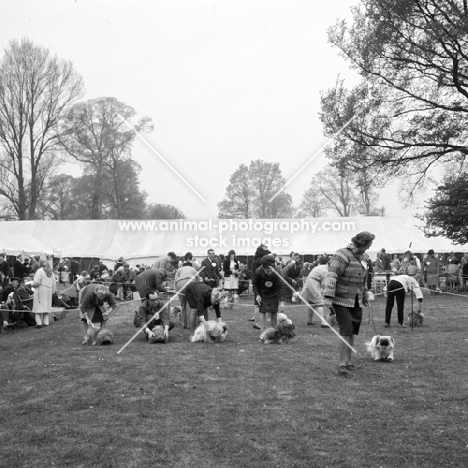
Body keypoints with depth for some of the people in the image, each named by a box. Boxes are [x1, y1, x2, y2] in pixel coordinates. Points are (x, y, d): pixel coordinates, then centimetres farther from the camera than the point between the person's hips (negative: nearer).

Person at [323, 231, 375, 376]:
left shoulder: (361, 258, 13)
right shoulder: (342, 255, -15)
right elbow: (331, 276, -23)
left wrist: (365, 298, 28)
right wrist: (328, 297, -30)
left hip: (356, 302, 8)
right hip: (341, 300, -8)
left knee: (353, 332, 8)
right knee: (346, 331, -12)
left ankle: (348, 361, 21)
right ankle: (342, 364, -4)